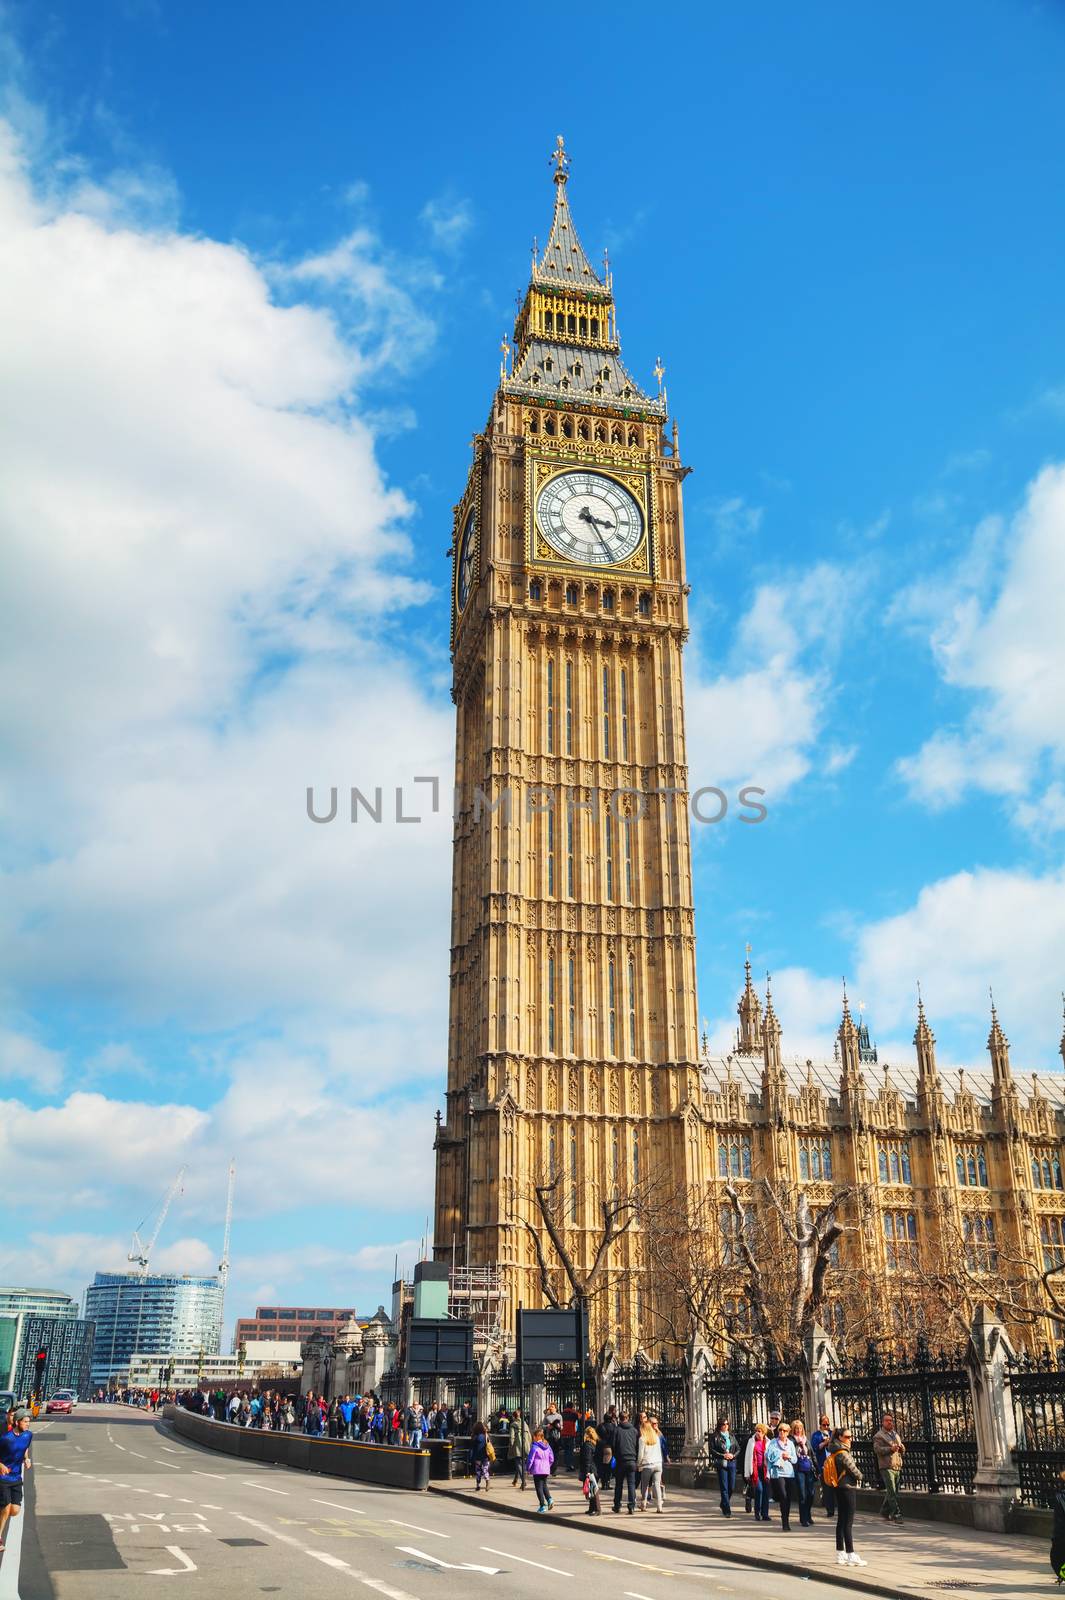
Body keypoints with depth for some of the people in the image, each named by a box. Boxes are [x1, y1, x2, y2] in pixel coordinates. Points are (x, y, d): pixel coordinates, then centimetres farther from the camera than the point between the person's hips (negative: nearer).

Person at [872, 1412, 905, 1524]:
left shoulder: (896, 1434, 22)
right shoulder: (878, 1436, -1)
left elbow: (903, 1451, 25)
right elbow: (877, 1449, -14)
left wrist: (901, 1448, 1)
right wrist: (890, 1449, -24)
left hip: (897, 1467, 7)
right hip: (886, 1467, -7)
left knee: (891, 1492, 10)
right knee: (892, 1492, -12)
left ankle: (885, 1512, 22)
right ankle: (896, 1514, -13)